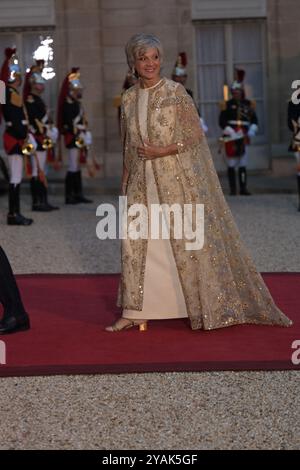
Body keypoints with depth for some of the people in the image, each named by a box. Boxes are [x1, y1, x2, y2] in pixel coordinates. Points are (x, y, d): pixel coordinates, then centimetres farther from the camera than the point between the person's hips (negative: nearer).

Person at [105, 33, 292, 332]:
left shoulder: (175, 92, -5)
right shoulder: (129, 98, 9)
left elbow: (195, 136, -6)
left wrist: (161, 151, -16)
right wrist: (125, 181, 17)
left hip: (177, 177, -4)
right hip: (141, 182, 5)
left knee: (186, 241, -1)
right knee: (134, 241, -1)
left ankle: (208, 308, 13)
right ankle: (135, 313, 7)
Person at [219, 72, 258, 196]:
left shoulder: (248, 104, 10)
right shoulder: (227, 105, 2)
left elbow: (254, 120, 10)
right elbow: (222, 121, -4)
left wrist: (252, 130, -9)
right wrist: (232, 133, -15)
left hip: (244, 137, 3)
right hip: (231, 138, -2)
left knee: (243, 164, 4)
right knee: (231, 164, 0)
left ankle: (243, 188, 8)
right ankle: (233, 189, 5)